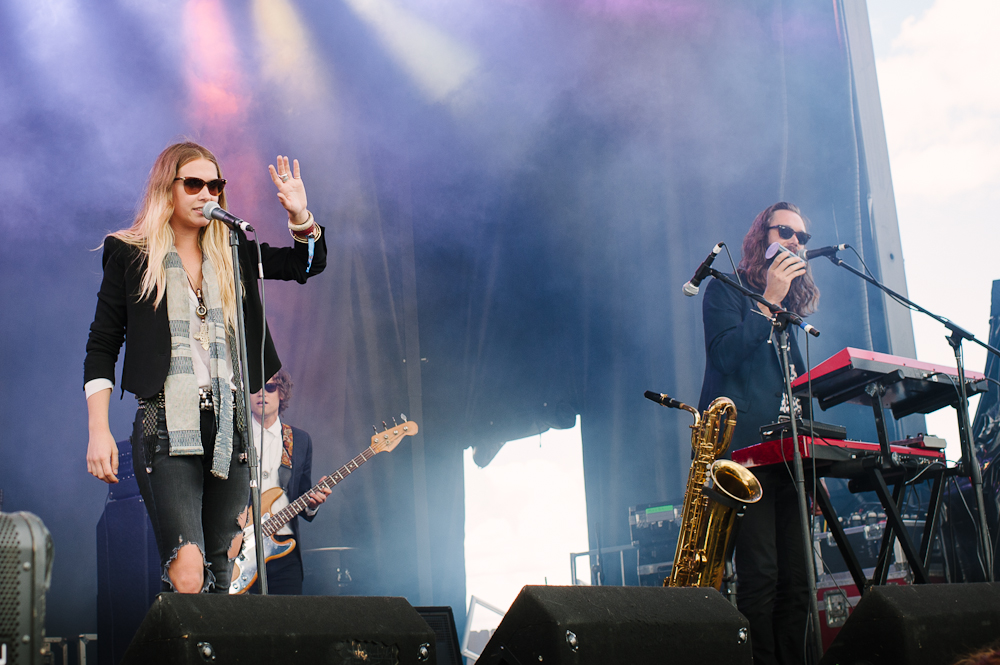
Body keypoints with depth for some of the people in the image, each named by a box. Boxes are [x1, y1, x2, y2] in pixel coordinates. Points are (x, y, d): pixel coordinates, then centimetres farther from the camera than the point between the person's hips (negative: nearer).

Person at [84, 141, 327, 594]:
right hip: (167, 425, -4)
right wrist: (99, 430, -6)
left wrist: (299, 215, -8)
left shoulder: (232, 253, 13)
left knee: (219, 574, 9)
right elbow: (101, 347, 3)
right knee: (186, 571, -20)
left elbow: (308, 262, 13)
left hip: (231, 424, 4)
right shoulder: (130, 255, 4)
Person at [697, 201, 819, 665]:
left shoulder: (798, 304, 24)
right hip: (745, 448, -6)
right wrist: (770, 300, -7)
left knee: (796, 580, 1)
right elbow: (728, 355, -10)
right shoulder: (726, 290, 6)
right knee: (760, 574, -14)